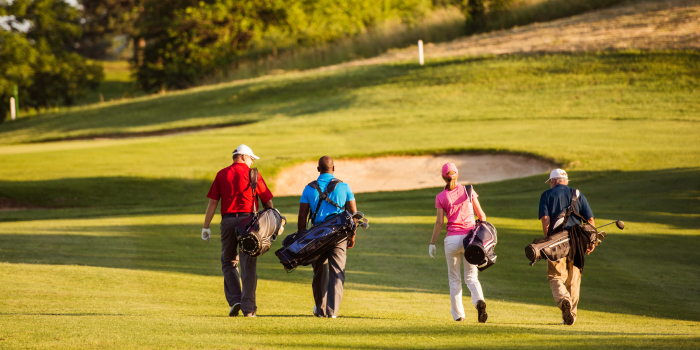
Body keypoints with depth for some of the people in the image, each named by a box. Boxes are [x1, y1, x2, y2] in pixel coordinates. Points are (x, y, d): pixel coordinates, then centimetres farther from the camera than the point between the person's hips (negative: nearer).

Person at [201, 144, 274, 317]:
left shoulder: (222, 174, 7)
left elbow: (213, 202, 4)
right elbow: (268, 202, 3)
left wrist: (206, 227, 7)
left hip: (227, 220, 1)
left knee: (229, 262, 15)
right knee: (248, 265, 1)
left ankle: (234, 300, 1)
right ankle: (248, 307, -2)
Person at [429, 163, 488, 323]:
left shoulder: (441, 197, -2)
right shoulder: (469, 191, 3)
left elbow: (439, 222, -6)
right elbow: (481, 215, 6)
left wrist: (432, 243, 0)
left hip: (452, 239, -1)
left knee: (454, 278, 13)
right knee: (471, 276, 7)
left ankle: (458, 314, 12)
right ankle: (479, 300, -23)